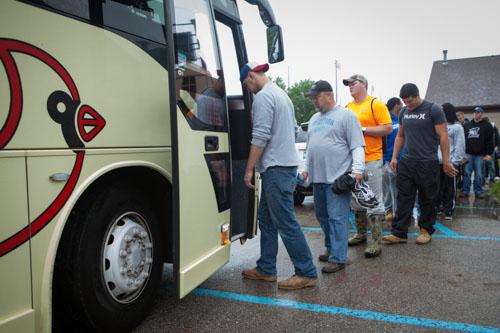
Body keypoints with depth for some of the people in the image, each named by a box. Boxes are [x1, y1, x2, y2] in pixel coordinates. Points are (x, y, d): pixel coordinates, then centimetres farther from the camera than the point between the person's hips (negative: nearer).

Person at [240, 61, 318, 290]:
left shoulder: (263, 97, -11)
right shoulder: (282, 94, 20)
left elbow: (260, 136, -18)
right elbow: (293, 128, 25)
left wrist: (249, 169, -14)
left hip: (276, 168, -10)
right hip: (286, 163, 10)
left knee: (286, 223, -5)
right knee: (267, 219, 14)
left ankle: (307, 274, 3)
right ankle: (266, 270, 22)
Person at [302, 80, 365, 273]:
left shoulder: (346, 116, -3)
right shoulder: (314, 119, 20)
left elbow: (357, 146, -8)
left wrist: (357, 169, -18)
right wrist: (307, 168, 22)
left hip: (338, 177, -7)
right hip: (317, 177, 8)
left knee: (337, 218, -6)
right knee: (322, 217, 14)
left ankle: (338, 258, 1)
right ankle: (331, 248, 29)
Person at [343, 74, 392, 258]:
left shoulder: (375, 104, -5)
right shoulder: (347, 107, 14)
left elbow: (388, 128, -11)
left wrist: (363, 129, -15)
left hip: (371, 160, -7)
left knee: (374, 202, -4)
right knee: (356, 200, 16)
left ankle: (376, 242, 3)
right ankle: (360, 234, 30)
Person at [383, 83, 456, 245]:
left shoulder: (433, 110, -6)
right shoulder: (403, 112, 11)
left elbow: (443, 136, -8)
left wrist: (446, 161, -10)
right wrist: (394, 157, 11)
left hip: (427, 163, -5)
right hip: (406, 162, 5)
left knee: (427, 200, 7)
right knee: (403, 198, 2)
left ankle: (426, 230, 22)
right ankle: (399, 233, 5)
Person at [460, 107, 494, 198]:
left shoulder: (487, 125, 3)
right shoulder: (467, 125, 12)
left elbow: (490, 141, -2)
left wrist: (488, 153, -8)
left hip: (480, 155, -2)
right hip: (468, 154, 2)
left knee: (479, 174, 2)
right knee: (467, 173, 1)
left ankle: (478, 191, 11)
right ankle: (465, 190, 6)